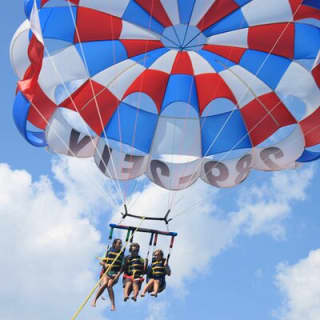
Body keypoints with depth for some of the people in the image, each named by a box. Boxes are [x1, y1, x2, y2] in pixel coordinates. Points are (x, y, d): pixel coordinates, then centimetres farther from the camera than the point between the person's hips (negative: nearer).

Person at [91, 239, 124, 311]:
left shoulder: (121, 254, 9)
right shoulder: (109, 252, 8)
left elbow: (122, 267, 5)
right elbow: (101, 262, 8)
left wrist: (118, 274, -9)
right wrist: (105, 264, -13)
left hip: (115, 274, 0)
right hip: (106, 272, 0)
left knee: (109, 285, -27)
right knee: (105, 284, -28)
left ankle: (113, 305, -27)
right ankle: (94, 300, -18)